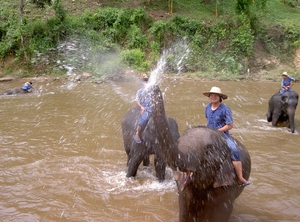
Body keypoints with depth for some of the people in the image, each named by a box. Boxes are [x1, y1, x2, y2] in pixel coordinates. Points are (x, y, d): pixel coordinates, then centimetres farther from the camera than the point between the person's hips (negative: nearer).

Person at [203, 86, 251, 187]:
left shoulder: (225, 109, -13)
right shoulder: (207, 107, 4)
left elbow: (230, 125, -13)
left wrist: (216, 131, -16)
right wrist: (208, 129, 5)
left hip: (222, 134, -5)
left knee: (234, 150, -25)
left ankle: (241, 179, -20)